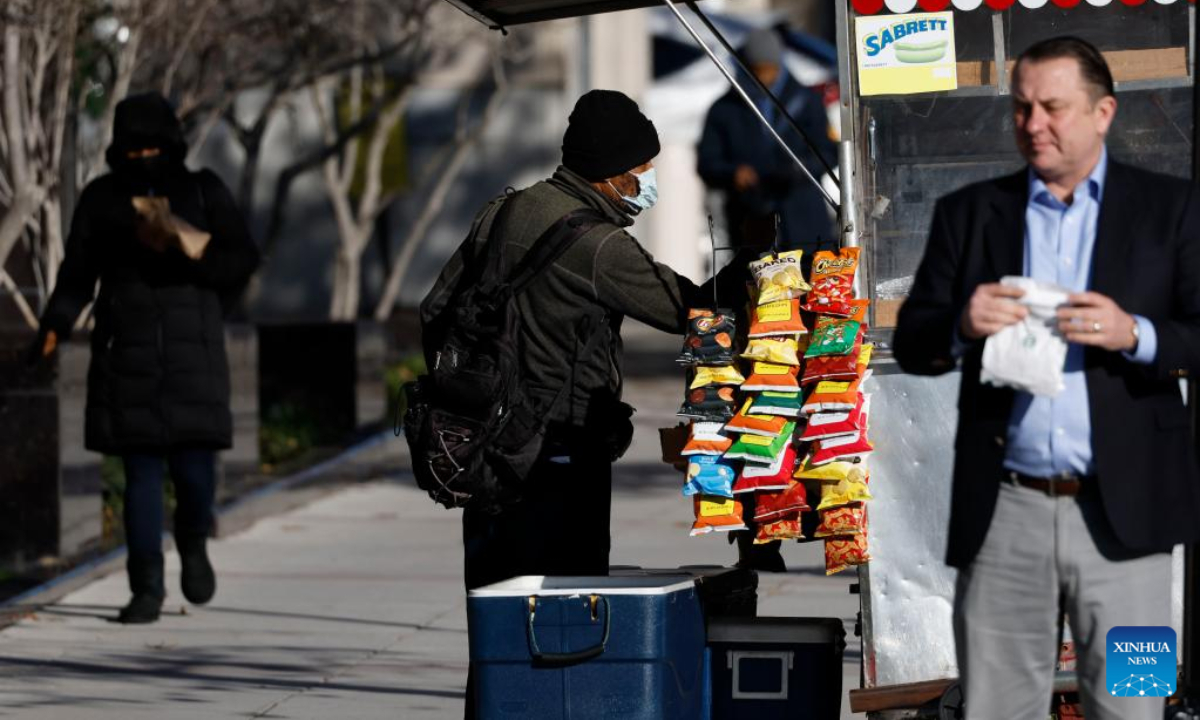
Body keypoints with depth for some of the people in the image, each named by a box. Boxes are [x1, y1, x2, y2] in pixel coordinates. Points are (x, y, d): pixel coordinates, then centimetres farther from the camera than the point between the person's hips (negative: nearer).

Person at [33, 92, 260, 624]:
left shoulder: (203, 192, 6)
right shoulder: (102, 198, 6)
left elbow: (243, 258, 2)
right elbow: (78, 271, 4)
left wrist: (188, 257, -15)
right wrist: (57, 323, -13)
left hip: (191, 350, 0)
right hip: (127, 353, 0)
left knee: (193, 463, -6)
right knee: (141, 470, -1)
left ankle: (193, 545, 26)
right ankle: (147, 588, 4)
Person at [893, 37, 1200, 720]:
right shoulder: (968, 213, 10)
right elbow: (912, 344, 8)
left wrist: (1135, 335, -20)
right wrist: (962, 327, -14)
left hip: (1122, 511, -2)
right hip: (1003, 511, 2)